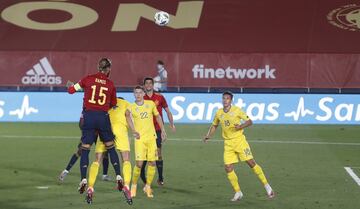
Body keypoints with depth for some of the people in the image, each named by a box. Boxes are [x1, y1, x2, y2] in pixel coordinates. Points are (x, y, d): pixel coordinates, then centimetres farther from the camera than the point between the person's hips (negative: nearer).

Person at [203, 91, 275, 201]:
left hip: (239, 140, -4)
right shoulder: (219, 113, 6)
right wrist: (208, 135, 5)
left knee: (251, 163, -9)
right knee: (228, 168, -5)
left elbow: (249, 121, -3)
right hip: (228, 143, 4)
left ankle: (267, 186, 2)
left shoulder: (236, 110, -6)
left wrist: (241, 126, -21)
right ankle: (238, 193, 8)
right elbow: (214, 126, 21)